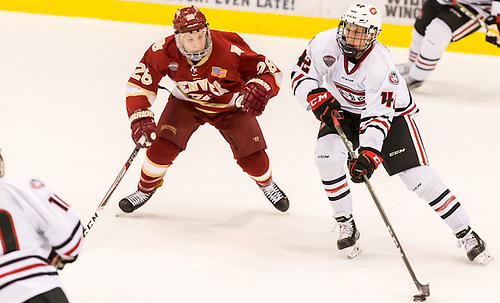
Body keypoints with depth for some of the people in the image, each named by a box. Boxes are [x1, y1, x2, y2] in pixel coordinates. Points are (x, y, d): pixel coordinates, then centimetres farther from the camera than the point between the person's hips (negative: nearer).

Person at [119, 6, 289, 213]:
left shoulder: (230, 50, -36)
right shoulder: (164, 52, -30)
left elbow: (270, 72, -27)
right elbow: (139, 85, -20)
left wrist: (259, 90, -48)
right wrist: (141, 117, -33)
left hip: (230, 105, -1)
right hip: (186, 102, 1)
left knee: (250, 154, -7)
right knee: (164, 144, -17)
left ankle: (267, 184, 30)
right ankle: (146, 189, 11)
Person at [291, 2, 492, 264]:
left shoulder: (381, 66, -34)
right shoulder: (325, 44, -25)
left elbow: (378, 116, -36)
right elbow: (301, 75, -13)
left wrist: (368, 153, -49)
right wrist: (317, 99, -32)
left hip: (390, 111, -3)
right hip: (342, 109, 3)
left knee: (417, 175, -12)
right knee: (328, 154, -23)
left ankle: (466, 234, -3)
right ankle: (346, 226, -5)